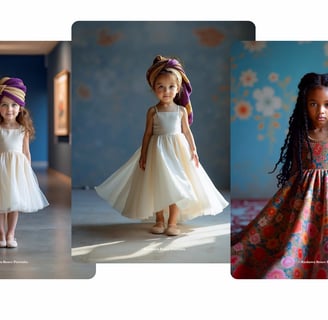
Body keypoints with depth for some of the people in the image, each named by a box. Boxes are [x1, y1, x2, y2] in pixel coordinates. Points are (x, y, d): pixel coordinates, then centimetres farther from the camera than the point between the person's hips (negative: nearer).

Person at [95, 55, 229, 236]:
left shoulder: (181, 110, 1)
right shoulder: (153, 111, -2)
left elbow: (187, 131, 5)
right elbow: (148, 133, 0)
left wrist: (193, 150, 0)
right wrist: (143, 154, -3)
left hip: (178, 150, 1)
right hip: (157, 151, 0)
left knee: (177, 186, 0)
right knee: (157, 186, 4)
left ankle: (173, 222, 7)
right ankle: (159, 220, 18)